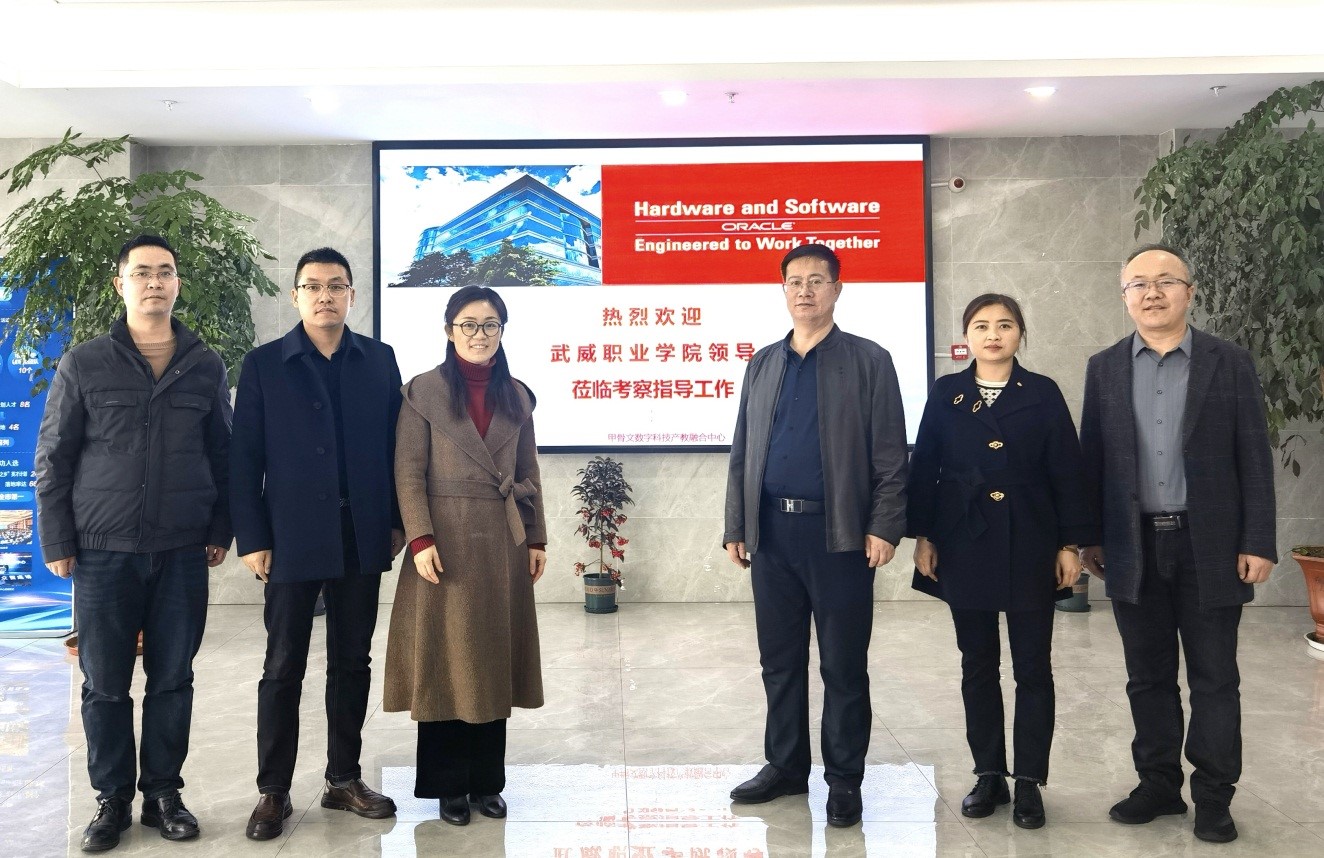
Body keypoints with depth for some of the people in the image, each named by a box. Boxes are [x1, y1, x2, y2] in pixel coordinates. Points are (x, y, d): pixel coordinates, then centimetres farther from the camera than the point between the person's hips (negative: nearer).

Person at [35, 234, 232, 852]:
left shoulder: (206, 368, 6)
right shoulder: (84, 366, 2)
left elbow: (223, 455, 10)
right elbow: (53, 460, 3)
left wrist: (220, 531, 5)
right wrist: (57, 543, -2)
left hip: (183, 553, 1)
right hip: (103, 552, -1)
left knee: (172, 681, 7)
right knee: (105, 685, 6)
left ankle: (163, 794, 21)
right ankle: (112, 800, 21)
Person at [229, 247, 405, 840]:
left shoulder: (380, 360, 6)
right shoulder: (264, 364, 1)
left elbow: (395, 444, 6)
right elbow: (244, 458, -2)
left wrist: (397, 520, 2)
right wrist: (251, 538, -7)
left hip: (362, 539, 2)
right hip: (292, 540, -2)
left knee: (352, 664, 11)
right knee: (283, 669, 6)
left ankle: (344, 780, 24)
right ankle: (273, 792, 17)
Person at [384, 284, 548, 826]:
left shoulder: (516, 396, 10)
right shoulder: (424, 391, -3)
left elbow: (529, 475, 11)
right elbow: (408, 473, -6)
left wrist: (536, 538, 7)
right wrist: (420, 539, -15)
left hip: (503, 543, 4)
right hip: (447, 541, -4)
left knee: (493, 661, 9)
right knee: (446, 662, 4)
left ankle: (487, 781, 21)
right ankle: (449, 785, 16)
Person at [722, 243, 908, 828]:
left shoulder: (869, 361, 1)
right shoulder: (763, 364, 13)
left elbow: (889, 455, -4)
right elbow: (742, 452, 13)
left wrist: (884, 526, -11)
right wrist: (735, 528, 8)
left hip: (839, 534, -4)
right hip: (771, 533, 4)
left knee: (844, 665, 5)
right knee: (780, 661, 12)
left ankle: (844, 779, 18)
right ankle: (785, 766, 27)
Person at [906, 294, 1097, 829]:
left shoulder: (1043, 394, 2)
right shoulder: (945, 394, 5)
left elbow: (1067, 472, 0)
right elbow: (924, 469, 5)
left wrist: (1071, 543, -4)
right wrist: (923, 536, -1)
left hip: (1030, 547, -1)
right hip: (965, 546, 1)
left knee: (1033, 667, 3)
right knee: (978, 666, 9)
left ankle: (1029, 781, 14)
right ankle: (989, 775, 20)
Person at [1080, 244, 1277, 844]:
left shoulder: (1229, 363, 0)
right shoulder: (1104, 368, 6)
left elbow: (1254, 458, -2)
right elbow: (1092, 458, 6)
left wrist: (1258, 542, -7)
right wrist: (1089, 537, 4)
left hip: (1209, 546, -2)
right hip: (1134, 547, 2)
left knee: (1214, 678, 6)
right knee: (1148, 676, 11)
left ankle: (1213, 794, 19)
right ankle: (1159, 782, 25)